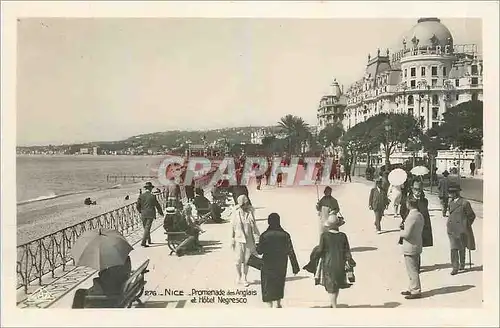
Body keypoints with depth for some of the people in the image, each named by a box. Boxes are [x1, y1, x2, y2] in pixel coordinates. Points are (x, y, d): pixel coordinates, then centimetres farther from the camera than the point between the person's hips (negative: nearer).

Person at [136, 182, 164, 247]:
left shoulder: (141, 196, -1)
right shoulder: (152, 196, -8)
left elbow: (137, 206, 1)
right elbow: (157, 205, 0)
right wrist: (161, 213, 15)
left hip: (143, 215, 4)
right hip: (150, 215, -4)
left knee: (146, 228, 18)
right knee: (147, 228, -3)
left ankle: (149, 240, 32)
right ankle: (143, 242, -11)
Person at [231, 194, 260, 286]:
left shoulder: (250, 212, -1)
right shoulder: (236, 213, -6)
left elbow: (254, 226, 9)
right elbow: (232, 227, 0)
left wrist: (259, 235, 8)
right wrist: (232, 239, -1)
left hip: (249, 240, 2)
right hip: (239, 239, -2)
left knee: (246, 260, 6)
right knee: (239, 260, 4)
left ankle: (244, 278, 20)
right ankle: (239, 277, 24)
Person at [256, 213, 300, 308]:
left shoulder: (264, 235, -15)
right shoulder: (285, 235, -9)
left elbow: (259, 251, -9)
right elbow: (291, 252, -8)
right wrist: (295, 267, -2)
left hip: (268, 265, -3)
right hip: (281, 265, 3)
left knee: (268, 286, 9)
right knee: (279, 283, 23)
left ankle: (270, 305, 5)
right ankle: (278, 304, 36)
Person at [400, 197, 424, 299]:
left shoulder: (411, 217, -23)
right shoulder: (420, 215, 7)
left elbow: (406, 234, -25)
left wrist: (401, 232, -4)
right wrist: (404, 228, 10)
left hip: (410, 248, -10)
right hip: (417, 246, 10)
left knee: (412, 270, 0)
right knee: (414, 270, 19)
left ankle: (416, 292, 8)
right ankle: (412, 289, 30)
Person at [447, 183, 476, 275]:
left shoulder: (464, 203, -11)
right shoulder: (451, 202, 7)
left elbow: (472, 215, -2)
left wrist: (467, 225, 1)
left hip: (462, 229, -4)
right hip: (452, 229, 4)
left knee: (462, 248, 12)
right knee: (453, 248, -3)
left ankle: (462, 264, 31)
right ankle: (455, 267, 0)